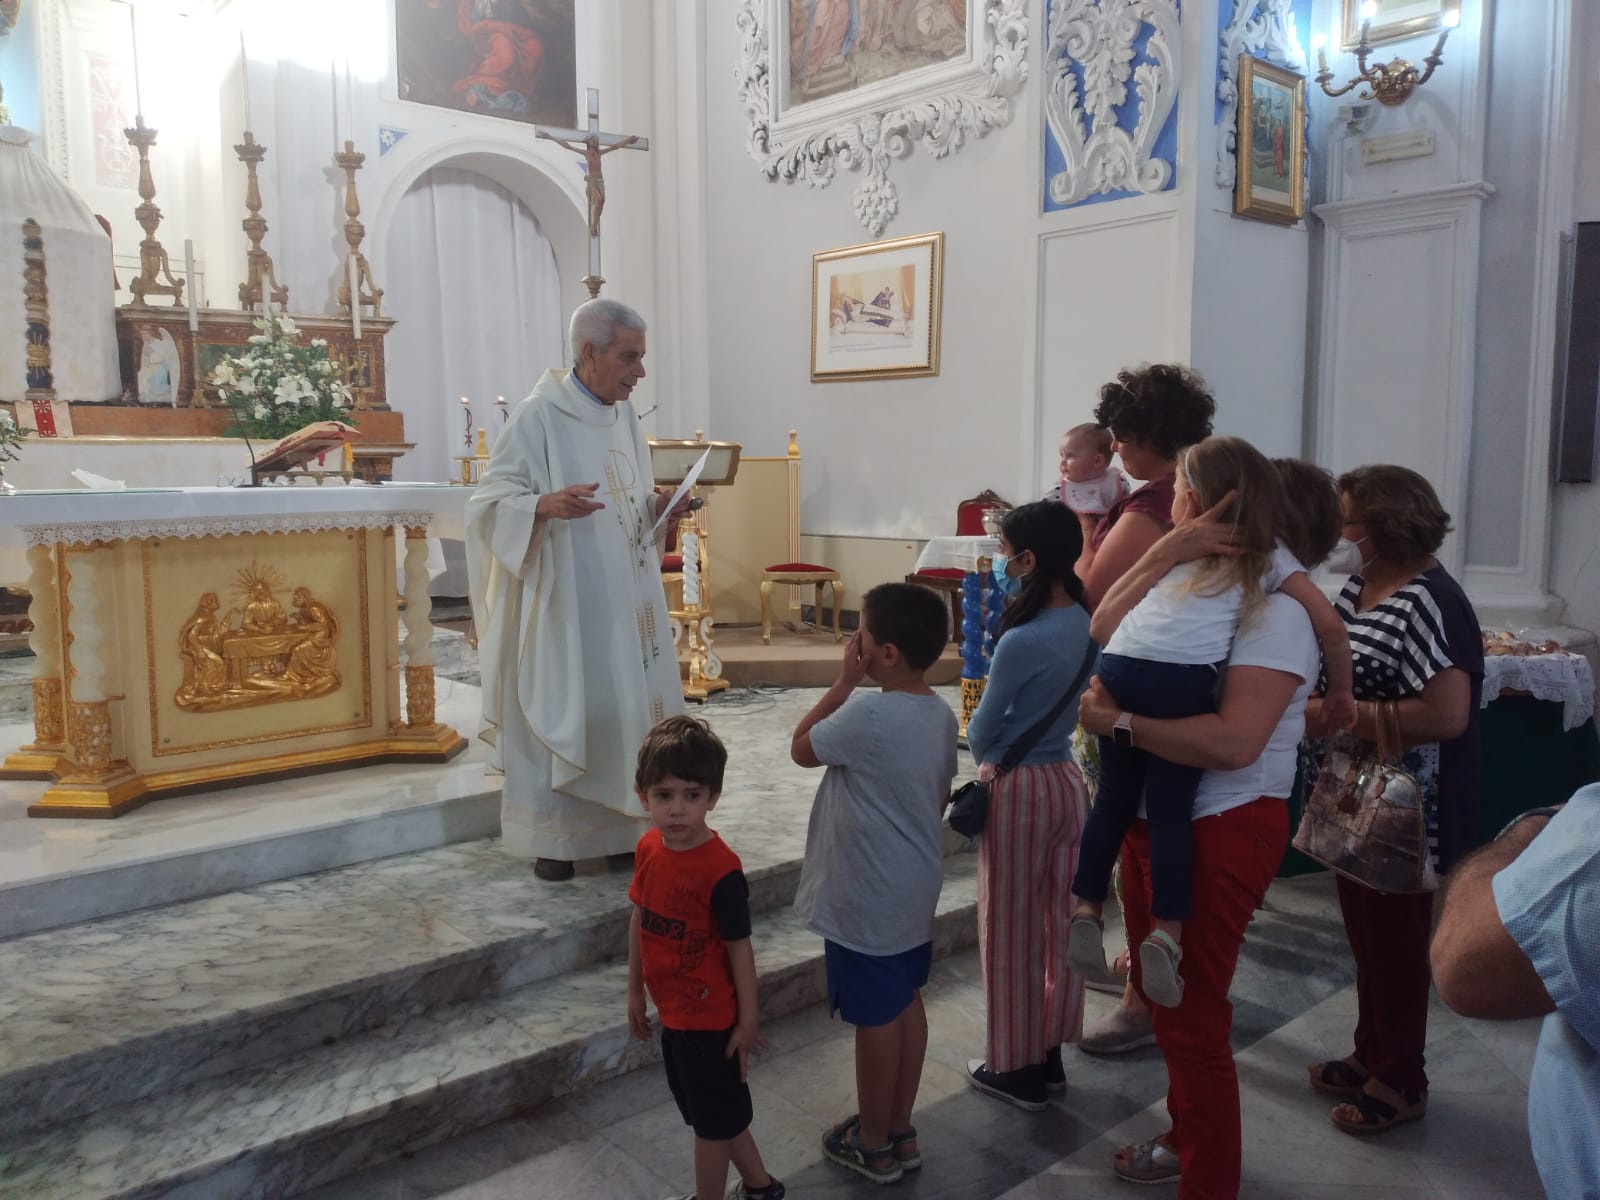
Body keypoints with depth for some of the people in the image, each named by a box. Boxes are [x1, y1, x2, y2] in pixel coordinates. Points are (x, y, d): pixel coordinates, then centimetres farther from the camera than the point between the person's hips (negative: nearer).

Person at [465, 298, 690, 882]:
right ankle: (551, 837, 15)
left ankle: (621, 825, 24)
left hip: (625, 600, 7)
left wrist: (658, 506, 0)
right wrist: (545, 505, -31)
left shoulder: (624, 417, 10)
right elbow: (491, 499, -13)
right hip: (565, 603, -7)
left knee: (626, 707, 10)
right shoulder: (538, 417, -12)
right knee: (563, 712, 1)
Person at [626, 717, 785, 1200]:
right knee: (716, 1110, 24)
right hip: (673, 1011, 8)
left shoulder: (720, 869, -27)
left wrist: (747, 1020, -12)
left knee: (711, 1120, 13)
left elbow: (739, 947, -19)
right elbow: (639, 919, 7)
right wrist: (635, 992, 13)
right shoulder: (649, 848, -6)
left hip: (711, 1017, -8)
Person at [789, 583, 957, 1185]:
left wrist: (844, 681, -10)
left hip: (866, 898, -8)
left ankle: (873, 1144, 25)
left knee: (875, 1018, 7)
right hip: (914, 889, 8)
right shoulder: (941, 714, -1)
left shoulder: (867, 715, -27)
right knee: (905, 1005, 19)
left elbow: (800, 748, -10)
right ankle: (899, 1131, 34)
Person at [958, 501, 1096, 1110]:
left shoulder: (1021, 642, -24)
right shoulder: (1085, 622, -3)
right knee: (1057, 923, 17)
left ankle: (1016, 1067, 22)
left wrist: (986, 757, 8)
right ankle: (1049, 1054, 32)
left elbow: (981, 728, -11)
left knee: (1011, 930, 8)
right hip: (1066, 780, 8)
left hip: (1017, 791, -8)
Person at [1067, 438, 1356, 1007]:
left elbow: (1108, 600, 30)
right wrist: (1340, 690, 23)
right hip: (1182, 684, -3)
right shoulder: (1267, 556, 17)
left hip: (1117, 671, 3)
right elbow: (1330, 624, 12)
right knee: (1170, 811, 5)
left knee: (1114, 799, 16)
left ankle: (1086, 910, 16)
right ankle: (1167, 933, -2)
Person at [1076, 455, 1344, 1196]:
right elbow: (1105, 632, -2)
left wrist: (1121, 723, -25)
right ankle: (1190, 1139, 43)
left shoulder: (1276, 611, -17)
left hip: (1220, 830, -9)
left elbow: (1235, 742, -28)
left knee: (1192, 1013, 3)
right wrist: (1167, 553, -11)